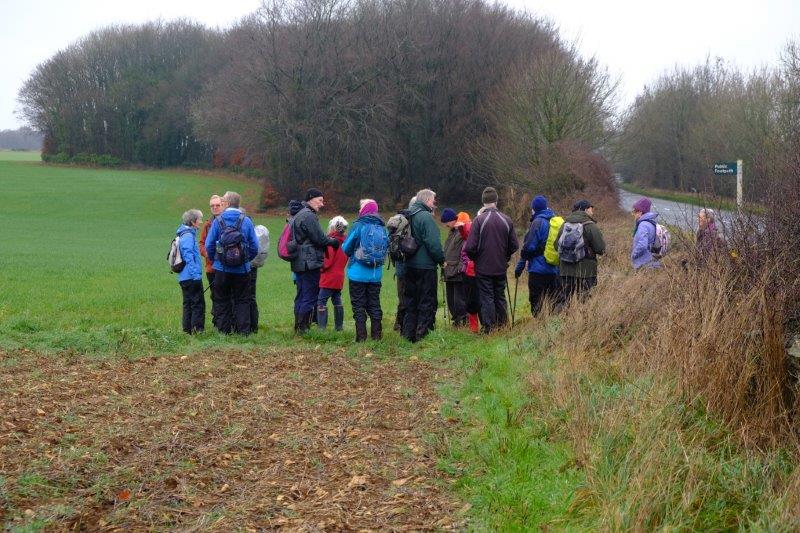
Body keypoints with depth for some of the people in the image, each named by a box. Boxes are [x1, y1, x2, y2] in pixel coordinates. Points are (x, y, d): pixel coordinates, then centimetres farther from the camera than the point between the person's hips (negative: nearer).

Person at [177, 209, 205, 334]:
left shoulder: (184, 235, 16)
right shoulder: (188, 236, -14)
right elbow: (188, 257, -21)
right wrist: (196, 274, -23)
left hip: (184, 277, 10)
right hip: (191, 277, -10)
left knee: (188, 303, 13)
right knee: (198, 303, -6)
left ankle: (188, 329, 16)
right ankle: (197, 328, -6)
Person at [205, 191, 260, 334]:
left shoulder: (217, 221, -4)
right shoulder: (246, 221, -3)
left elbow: (209, 245, -2)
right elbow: (254, 246, -1)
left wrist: (213, 259, 15)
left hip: (221, 269, 0)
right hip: (242, 269, 0)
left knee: (222, 301, 10)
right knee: (242, 301, 7)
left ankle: (223, 330, 10)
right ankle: (243, 330, 2)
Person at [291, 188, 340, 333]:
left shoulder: (299, 215, 19)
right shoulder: (308, 216, -14)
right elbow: (320, 238, -15)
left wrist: (328, 240, 11)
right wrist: (334, 242, 2)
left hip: (299, 263, 10)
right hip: (310, 263, -10)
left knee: (301, 297, 14)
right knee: (310, 297, -6)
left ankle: (298, 328, 18)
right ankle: (303, 328, -6)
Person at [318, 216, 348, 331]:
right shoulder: (344, 241, 9)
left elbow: (329, 260, -17)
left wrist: (321, 268, -4)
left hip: (329, 277, -9)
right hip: (340, 277, 9)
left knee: (321, 301, -7)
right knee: (337, 301, 16)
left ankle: (321, 327, -13)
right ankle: (339, 326, 20)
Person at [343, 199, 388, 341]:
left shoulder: (358, 226, -11)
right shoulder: (382, 228, 0)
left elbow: (346, 248, -5)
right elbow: (386, 249, 6)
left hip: (358, 274, -4)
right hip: (376, 275, 4)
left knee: (358, 306, 4)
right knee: (374, 305, 13)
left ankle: (361, 336, 1)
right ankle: (376, 335, 14)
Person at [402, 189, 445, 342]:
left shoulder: (407, 216, 10)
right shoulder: (426, 217, -15)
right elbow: (433, 243, -20)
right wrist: (441, 259, -8)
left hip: (409, 265, 8)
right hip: (425, 265, -8)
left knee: (410, 300, 14)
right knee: (427, 301, 1)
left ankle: (408, 334, 17)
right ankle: (423, 333, 0)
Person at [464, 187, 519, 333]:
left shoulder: (479, 220, -14)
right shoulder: (506, 220, -2)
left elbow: (470, 247, -16)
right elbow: (514, 246, 3)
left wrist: (475, 258, 4)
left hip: (483, 268, -4)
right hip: (501, 268, 4)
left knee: (487, 299, 2)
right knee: (500, 297, 15)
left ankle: (488, 329, 1)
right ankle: (503, 326, 19)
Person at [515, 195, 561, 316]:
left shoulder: (538, 222, -11)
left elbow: (529, 246, -14)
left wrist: (520, 266, -7)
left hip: (538, 269, -7)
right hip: (556, 269, 7)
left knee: (536, 303, -2)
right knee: (555, 302, 12)